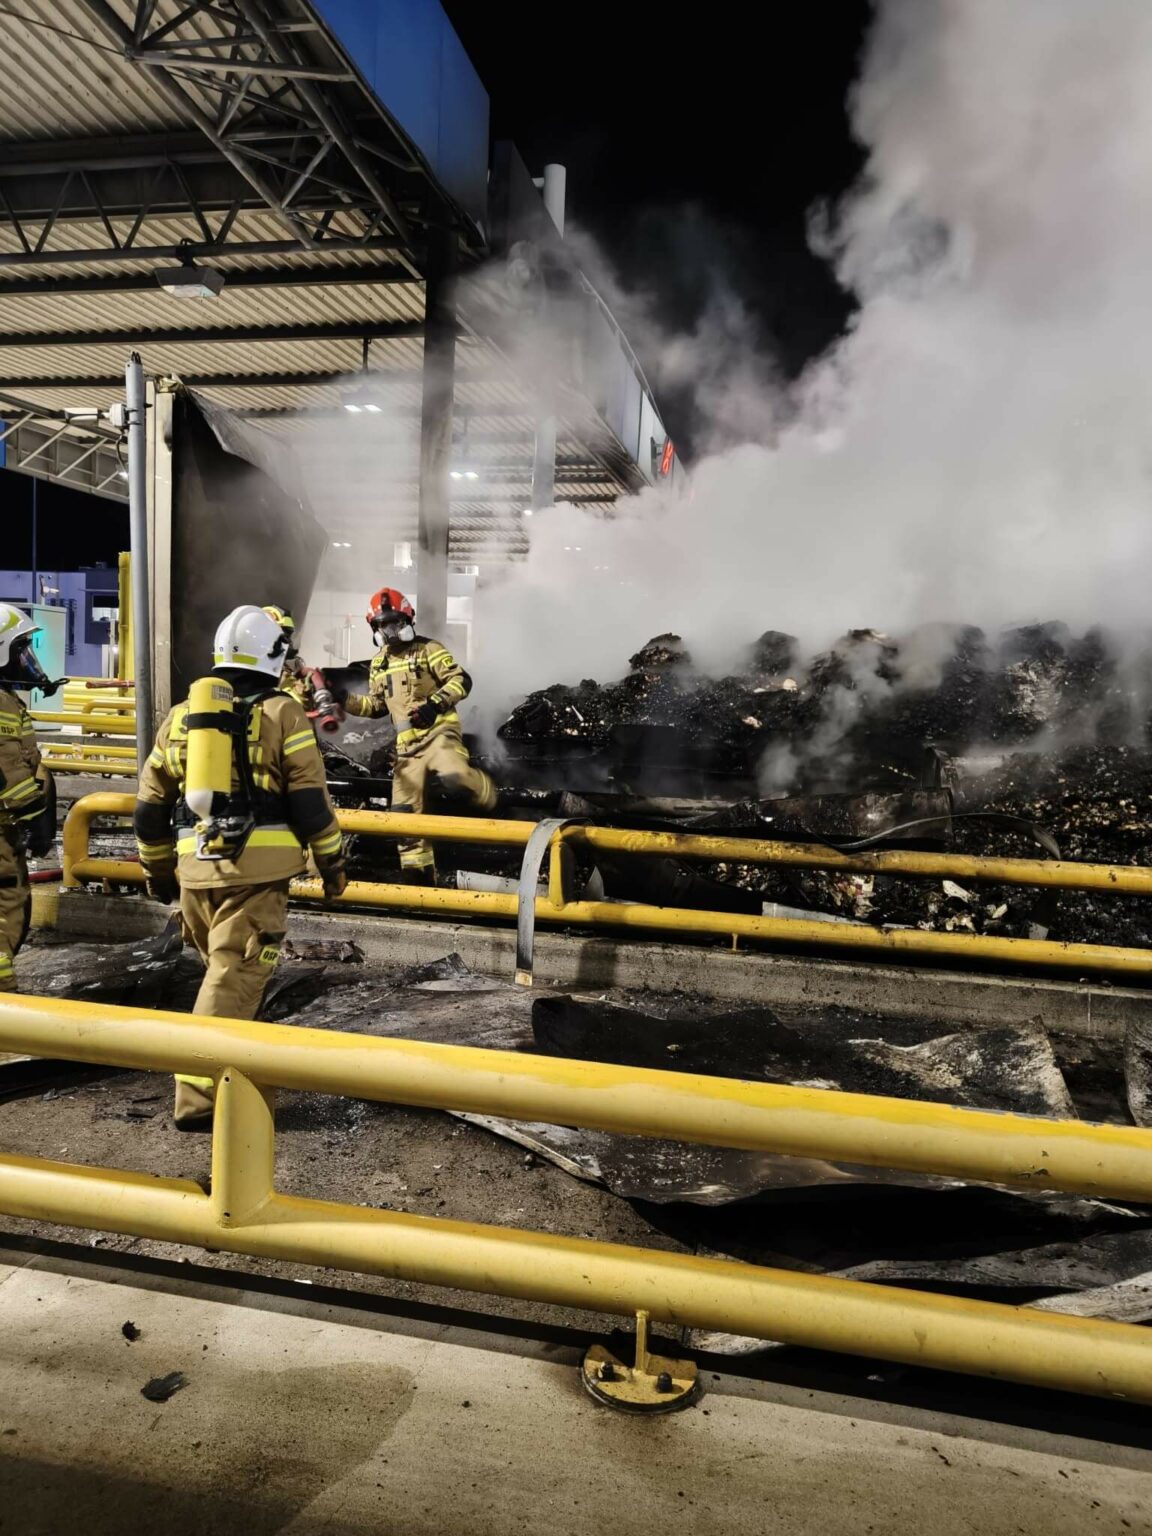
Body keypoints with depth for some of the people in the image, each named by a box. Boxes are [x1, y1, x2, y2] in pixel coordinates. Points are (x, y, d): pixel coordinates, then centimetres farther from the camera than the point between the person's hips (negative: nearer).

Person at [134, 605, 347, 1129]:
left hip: (195, 868, 5)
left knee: (222, 968, 23)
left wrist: (158, 871, 26)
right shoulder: (282, 715, -2)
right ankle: (199, 1095, -7)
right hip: (256, 869, -5)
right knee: (235, 979, -4)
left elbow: (150, 807, 15)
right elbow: (310, 801, -6)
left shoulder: (180, 717, 12)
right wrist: (332, 862, 4)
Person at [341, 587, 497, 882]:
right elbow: (377, 705, 25)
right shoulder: (379, 663, 18)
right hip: (407, 744, 6)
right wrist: (346, 701, 9)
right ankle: (420, 879, 9)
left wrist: (435, 703, -20)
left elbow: (462, 681, -6)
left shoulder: (428, 649, 0)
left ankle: (491, 800, -6)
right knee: (404, 812, 0)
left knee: (454, 778, -37)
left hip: (438, 733, -6)